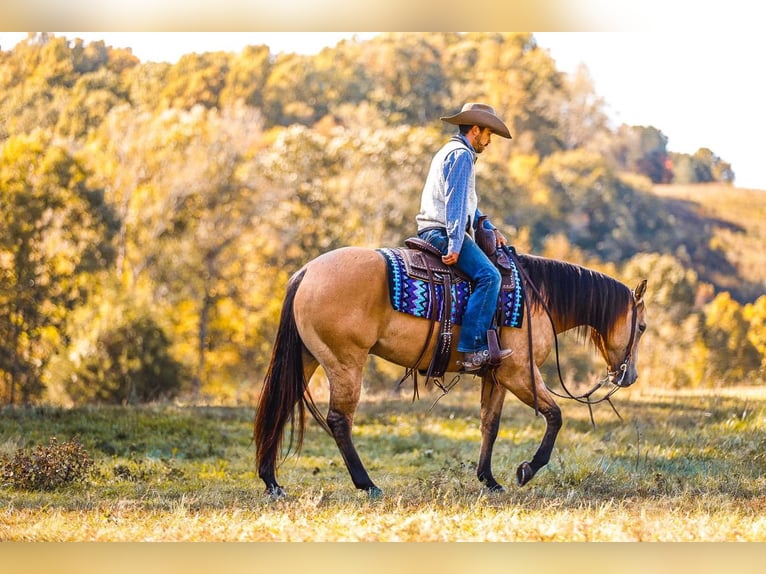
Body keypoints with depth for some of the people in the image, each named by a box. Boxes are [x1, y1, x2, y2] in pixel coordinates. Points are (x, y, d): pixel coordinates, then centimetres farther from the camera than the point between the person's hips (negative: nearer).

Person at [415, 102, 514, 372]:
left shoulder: (450, 152, 25)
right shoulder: (461, 155, -9)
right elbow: (456, 202, -18)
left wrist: (490, 228, 21)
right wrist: (455, 245, -24)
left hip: (432, 231, 11)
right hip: (442, 231, -11)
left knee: (488, 273, 22)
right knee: (488, 276, -23)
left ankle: (478, 345, 14)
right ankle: (473, 349, -31)